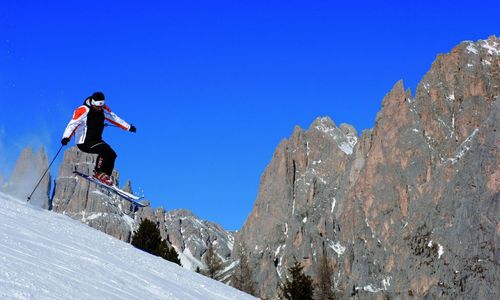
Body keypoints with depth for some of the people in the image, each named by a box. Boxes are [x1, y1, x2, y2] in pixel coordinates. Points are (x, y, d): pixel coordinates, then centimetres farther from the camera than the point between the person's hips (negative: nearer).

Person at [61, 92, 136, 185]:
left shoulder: (103, 109, 0)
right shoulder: (84, 110, -20)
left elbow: (114, 118, 14)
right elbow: (72, 124, -28)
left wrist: (129, 127, 20)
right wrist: (66, 138, -44)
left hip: (96, 140, 7)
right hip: (84, 142, -7)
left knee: (112, 154, -7)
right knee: (104, 149, -27)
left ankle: (106, 176, 4)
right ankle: (99, 173, -15)